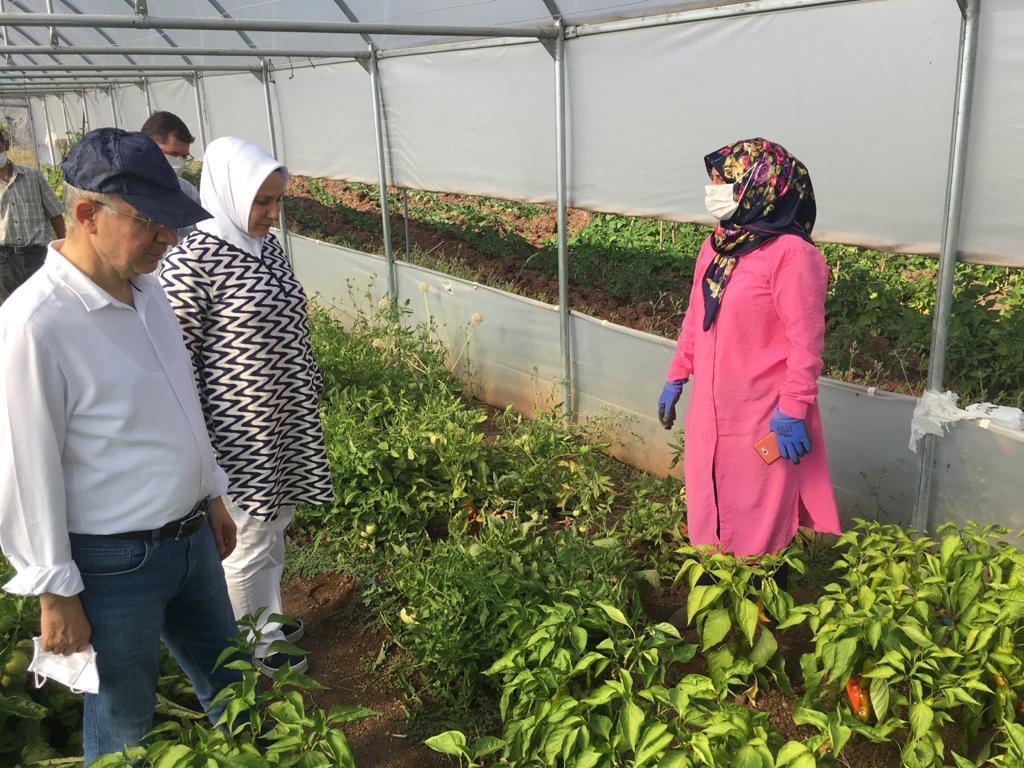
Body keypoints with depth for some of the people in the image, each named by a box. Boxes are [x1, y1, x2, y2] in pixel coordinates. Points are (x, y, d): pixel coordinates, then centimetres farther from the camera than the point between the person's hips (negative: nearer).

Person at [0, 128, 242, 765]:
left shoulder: (147, 286, 1)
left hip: (191, 538, 7)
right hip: (116, 564, -7)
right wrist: (56, 595, -12)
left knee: (228, 680, 26)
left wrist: (213, 495, 18)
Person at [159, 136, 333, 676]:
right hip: (239, 430, -8)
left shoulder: (268, 246, 4)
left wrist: (310, 386, 20)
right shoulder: (193, 260, -20)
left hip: (287, 420, 8)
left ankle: (270, 618, 44)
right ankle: (257, 645, 30)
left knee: (277, 524, 22)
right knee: (250, 540, 9)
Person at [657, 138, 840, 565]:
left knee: (758, 524, 8)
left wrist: (793, 412, -19)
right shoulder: (715, 246, 6)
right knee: (707, 512, 20)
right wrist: (676, 377, 17)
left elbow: (805, 341, -18)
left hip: (762, 418, -8)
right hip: (710, 410, 8)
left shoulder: (791, 254, -18)